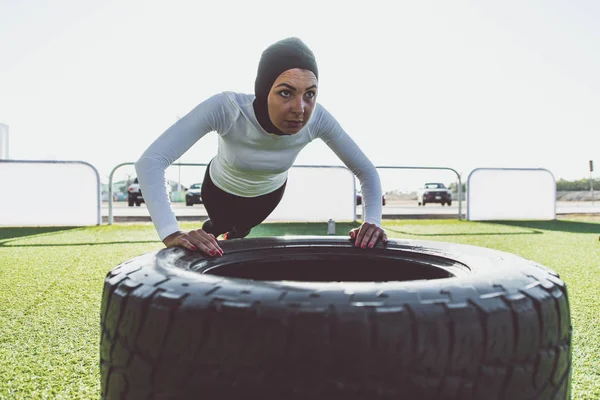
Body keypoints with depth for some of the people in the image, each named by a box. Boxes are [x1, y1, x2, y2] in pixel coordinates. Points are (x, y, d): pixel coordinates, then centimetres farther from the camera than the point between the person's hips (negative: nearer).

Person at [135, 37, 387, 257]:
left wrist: (372, 220, -44)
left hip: (269, 191, 3)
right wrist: (171, 234, -63)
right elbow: (150, 162, -51)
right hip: (221, 188, -3)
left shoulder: (317, 119, -36)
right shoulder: (226, 108, -45)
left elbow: (367, 171, -26)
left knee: (242, 230, 32)